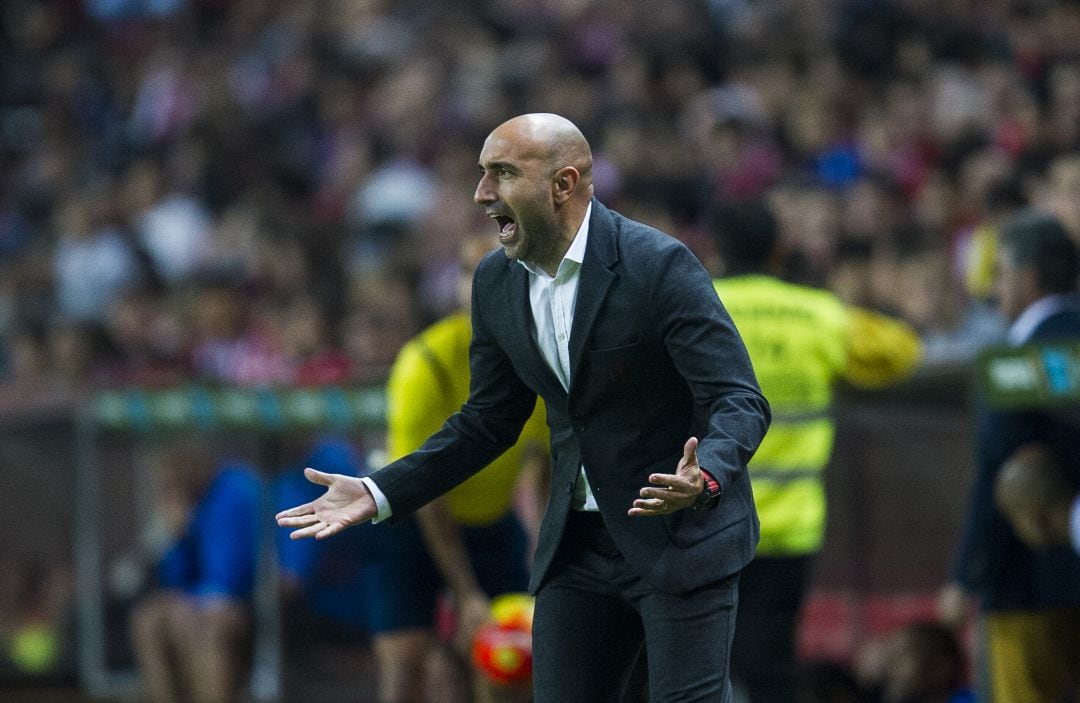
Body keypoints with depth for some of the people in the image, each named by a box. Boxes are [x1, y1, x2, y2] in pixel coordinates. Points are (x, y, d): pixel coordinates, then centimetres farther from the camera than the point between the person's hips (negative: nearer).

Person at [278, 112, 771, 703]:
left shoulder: (659, 266, -18)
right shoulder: (497, 282, 3)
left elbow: (740, 401, -20)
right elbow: (488, 421, 13)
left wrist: (704, 480, -41)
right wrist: (379, 494, 3)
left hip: (681, 535, -6)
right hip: (578, 543, 6)